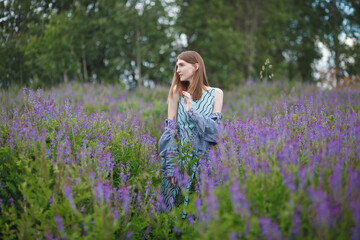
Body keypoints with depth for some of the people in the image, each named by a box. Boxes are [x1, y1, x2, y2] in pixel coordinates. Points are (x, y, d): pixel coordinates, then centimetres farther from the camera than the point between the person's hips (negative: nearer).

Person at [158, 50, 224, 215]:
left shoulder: (216, 94, 3)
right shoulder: (177, 92, 3)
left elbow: (215, 129, -6)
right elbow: (170, 129, -2)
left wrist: (192, 112, -18)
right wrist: (171, 166, -9)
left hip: (204, 158, 0)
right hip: (179, 157, 0)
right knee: (177, 207, 4)